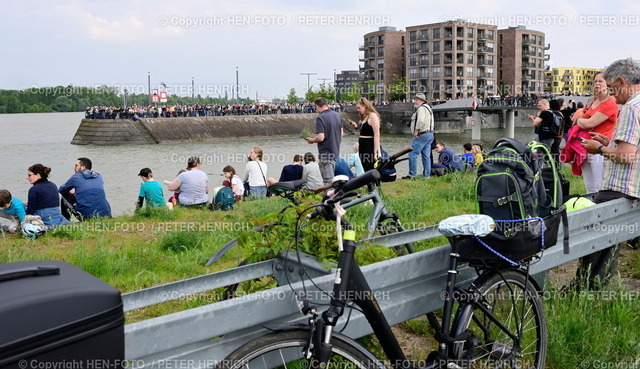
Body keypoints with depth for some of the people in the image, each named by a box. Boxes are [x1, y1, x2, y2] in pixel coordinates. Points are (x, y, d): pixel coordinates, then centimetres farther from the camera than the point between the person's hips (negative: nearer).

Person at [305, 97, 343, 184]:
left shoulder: (320, 118, -17)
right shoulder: (337, 115, 6)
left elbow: (320, 138, -22)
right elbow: (341, 134, 13)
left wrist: (311, 140, -4)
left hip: (325, 153, -8)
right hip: (336, 151, 8)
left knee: (328, 181, -2)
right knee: (332, 177, 19)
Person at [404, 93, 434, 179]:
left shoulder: (421, 108, -11)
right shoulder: (428, 108, 22)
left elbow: (421, 121, -26)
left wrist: (416, 131, -15)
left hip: (422, 135, -11)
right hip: (430, 134, 11)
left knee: (412, 154, -9)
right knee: (426, 156, 10)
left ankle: (412, 174, -9)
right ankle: (427, 175, 11)